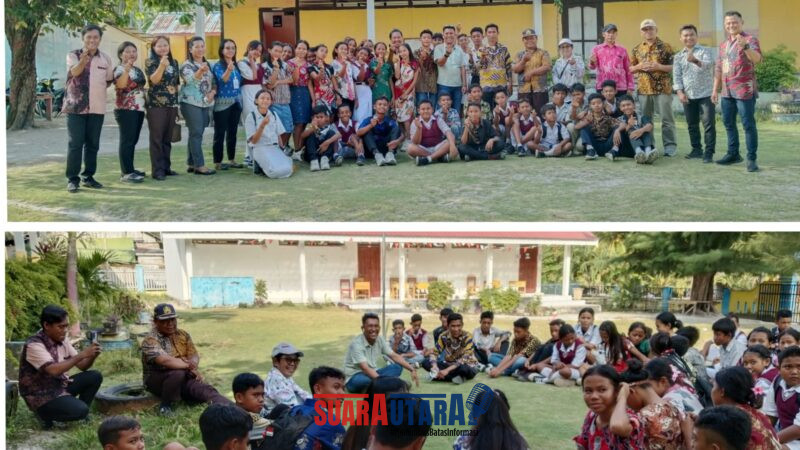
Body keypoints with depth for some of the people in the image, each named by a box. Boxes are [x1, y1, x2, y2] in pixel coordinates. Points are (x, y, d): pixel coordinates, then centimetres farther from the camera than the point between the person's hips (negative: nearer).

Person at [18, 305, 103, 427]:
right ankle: (45, 413, -2)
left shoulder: (62, 340, 2)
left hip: (60, 385, 8)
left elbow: (82, 366, 3)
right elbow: (54, 370, -36)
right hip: (41, 396, -8)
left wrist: (92, 356, -19)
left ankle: (78, 409, 9)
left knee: (95, 377, -4)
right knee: (80, 411, -26)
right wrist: (82, 354, -33)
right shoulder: (34, 345, -23)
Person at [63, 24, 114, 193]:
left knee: (93, 144, 8)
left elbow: (109, 81, 19)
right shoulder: (73, 55, -4)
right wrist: (83, 61, -44)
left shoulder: (106, 59, 8)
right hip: (76, 106, -4)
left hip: (97, 108, 4)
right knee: (75, 144, -4)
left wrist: (98, 89, 5)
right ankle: (72, 179, 0)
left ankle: (88, 176, 19)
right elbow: (74, 72, -25)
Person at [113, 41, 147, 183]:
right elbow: (120, 84, -28)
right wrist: (126, 69, -38)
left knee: (133, 140, 12)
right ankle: (126, 173, -10)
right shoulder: (119, 69, -9)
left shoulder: (138, 70, 17)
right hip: (126, 109, -8)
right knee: (127, 141, -9)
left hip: (139, 109, 9)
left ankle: (130, 169, 18)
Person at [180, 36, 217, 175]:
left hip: (205, 103, 7)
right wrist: (201, 71, -45)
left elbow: (213, 82, 19)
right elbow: (190, 80, -25)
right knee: (196, 134, -9)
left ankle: (191, 164, 15)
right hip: (191, 103, -7)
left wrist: (213, 92, -3)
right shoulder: (187, 65, -8)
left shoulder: (207, 64, 15)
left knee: (196, 134, 10)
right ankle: (199, 165, -9)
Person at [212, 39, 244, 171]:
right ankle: (217, 162, 1)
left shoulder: (236, 65, 11)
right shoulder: (218, 65, -9)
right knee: (220, 133, -3)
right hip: (222, 103, -7)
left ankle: (232, 159, 21)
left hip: (236, 102, 7)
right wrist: (228, 70, -46)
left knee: (233, 132, 13)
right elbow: (222, 79, -28)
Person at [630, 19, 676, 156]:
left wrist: (659, 67, -16)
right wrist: (639, 66, -5)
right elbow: (630, 69, 16)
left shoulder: (665, 47, -1)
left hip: (662, 89, -4)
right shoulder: (637, 49, 11)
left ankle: (670, 146, 2)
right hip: (643, 90, 4)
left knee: (666, 119, -3)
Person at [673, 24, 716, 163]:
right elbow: (676, 76, 6)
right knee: (692, 125, 11)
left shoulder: (705, 51, -1)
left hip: (705, 94, -4)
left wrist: (696, 61, -42)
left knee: (709, 124, -8)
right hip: (688, 96, 4)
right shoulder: (678, 57, 10)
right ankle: (697, 150, 22)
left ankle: (709, 152, -7)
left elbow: (708, 64, -21)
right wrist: (680, 92, -9)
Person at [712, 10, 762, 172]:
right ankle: (733, 154, 25)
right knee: (728, 123, 14)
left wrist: (745, 47, -43)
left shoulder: (750, 39, -6)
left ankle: (751, 159, -4)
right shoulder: (723, 44, 16)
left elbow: (757, 59, -25)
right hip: (727, 92, 8)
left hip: (744, 90, -8)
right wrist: (715, 89, 19)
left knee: (748, 125, -6)